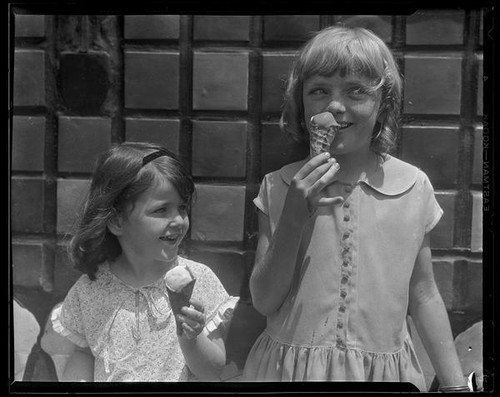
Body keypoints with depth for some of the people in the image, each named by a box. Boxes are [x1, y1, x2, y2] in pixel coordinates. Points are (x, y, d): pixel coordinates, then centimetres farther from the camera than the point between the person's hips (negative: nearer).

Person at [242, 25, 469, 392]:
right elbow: (264, 301, -7)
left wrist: (456, 384, 5)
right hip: (291, 365, 0)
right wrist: (293, 219, -19)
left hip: (382, 369, 1)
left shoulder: (414, 187, -4)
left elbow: (423, 295, 5)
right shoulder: (278, 188, -4)